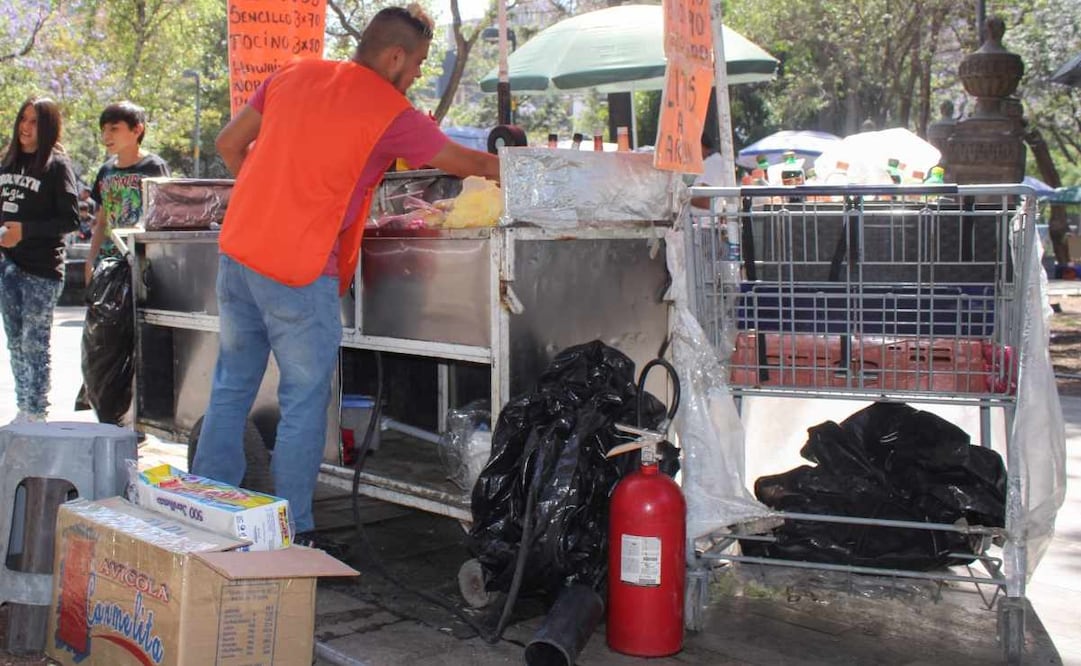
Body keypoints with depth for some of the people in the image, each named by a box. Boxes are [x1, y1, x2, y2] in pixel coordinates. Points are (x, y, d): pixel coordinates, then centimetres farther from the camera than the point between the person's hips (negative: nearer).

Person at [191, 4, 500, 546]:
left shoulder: (294, 75, 11)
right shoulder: (390, 114, -7)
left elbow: (229, 144, 17)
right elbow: (472, 165, 3)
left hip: (237, 251, 7)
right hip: (300, 271, -6)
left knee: (231, 389, 16)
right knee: (304, 402, 5)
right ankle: (293, 532, 11)